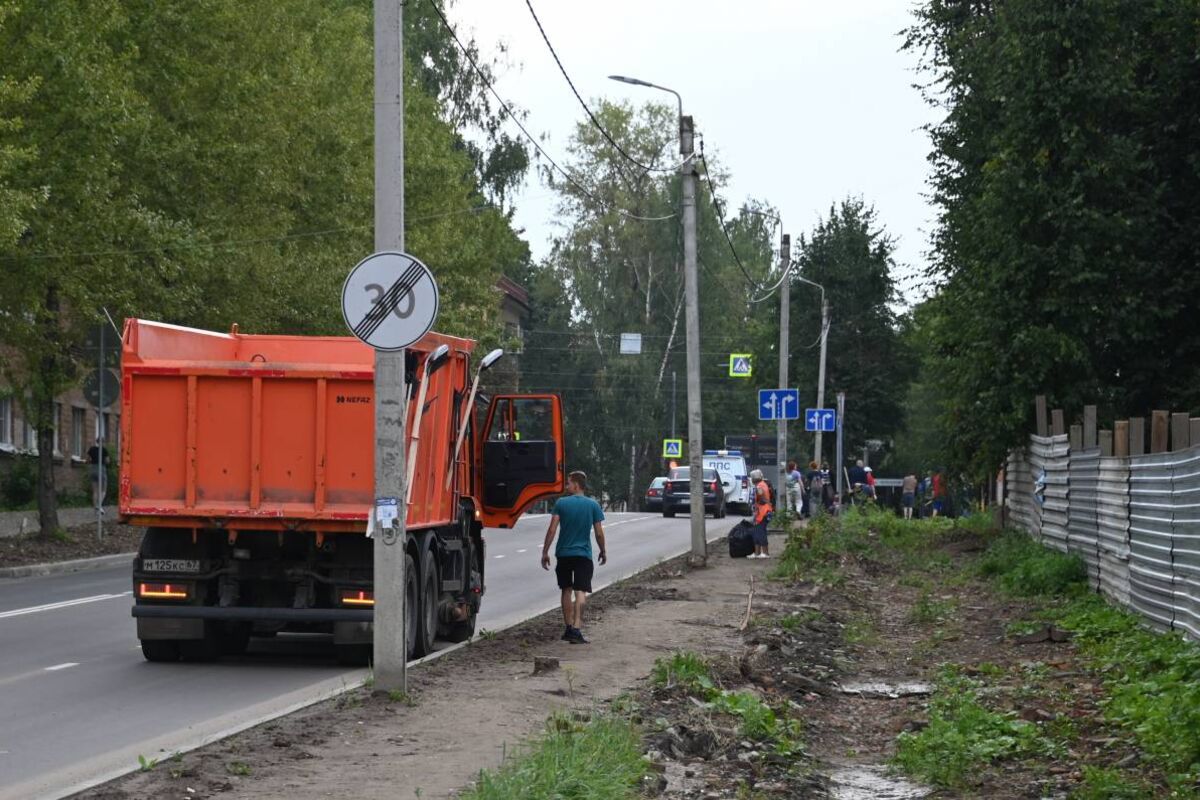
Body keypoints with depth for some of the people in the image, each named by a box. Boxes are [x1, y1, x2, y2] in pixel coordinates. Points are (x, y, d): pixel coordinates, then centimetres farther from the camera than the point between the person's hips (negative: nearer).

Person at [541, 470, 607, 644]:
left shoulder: (561, 503, -4)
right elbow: (599, 533, -1)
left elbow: (552, 530, -8)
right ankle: (576, 630, -18)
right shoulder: (593, 505, -2)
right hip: (584, 554, -1)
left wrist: (545, 552, -1)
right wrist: (603, 551, 15)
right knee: (580, 592, -6)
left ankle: (569, 628, 21)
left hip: (563, 554, 1)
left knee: (566, 591, 15)